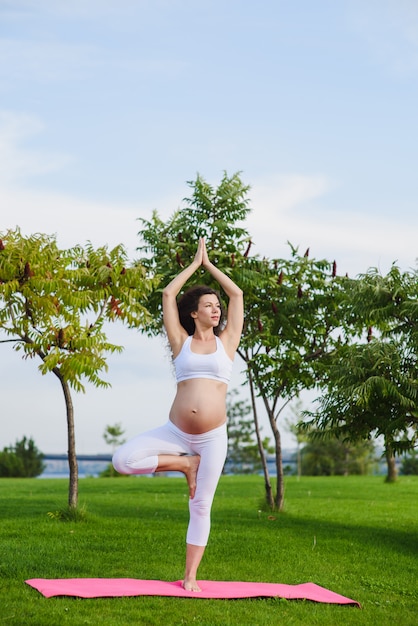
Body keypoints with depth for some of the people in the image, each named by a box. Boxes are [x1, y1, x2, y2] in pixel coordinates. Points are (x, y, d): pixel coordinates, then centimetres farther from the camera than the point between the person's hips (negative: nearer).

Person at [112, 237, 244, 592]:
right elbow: (168, 294, 6)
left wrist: (209, 264, 17)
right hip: (177, 432, 1)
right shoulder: (181, 342, 8)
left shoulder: (226, 341, 9)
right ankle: (185, 464, 2)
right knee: (124, 460, -18)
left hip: (213, 437, 0)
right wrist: (194, 263, 14)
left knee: (201, 507, 1)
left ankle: (191, 576, 12)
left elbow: (237, 294, 10)